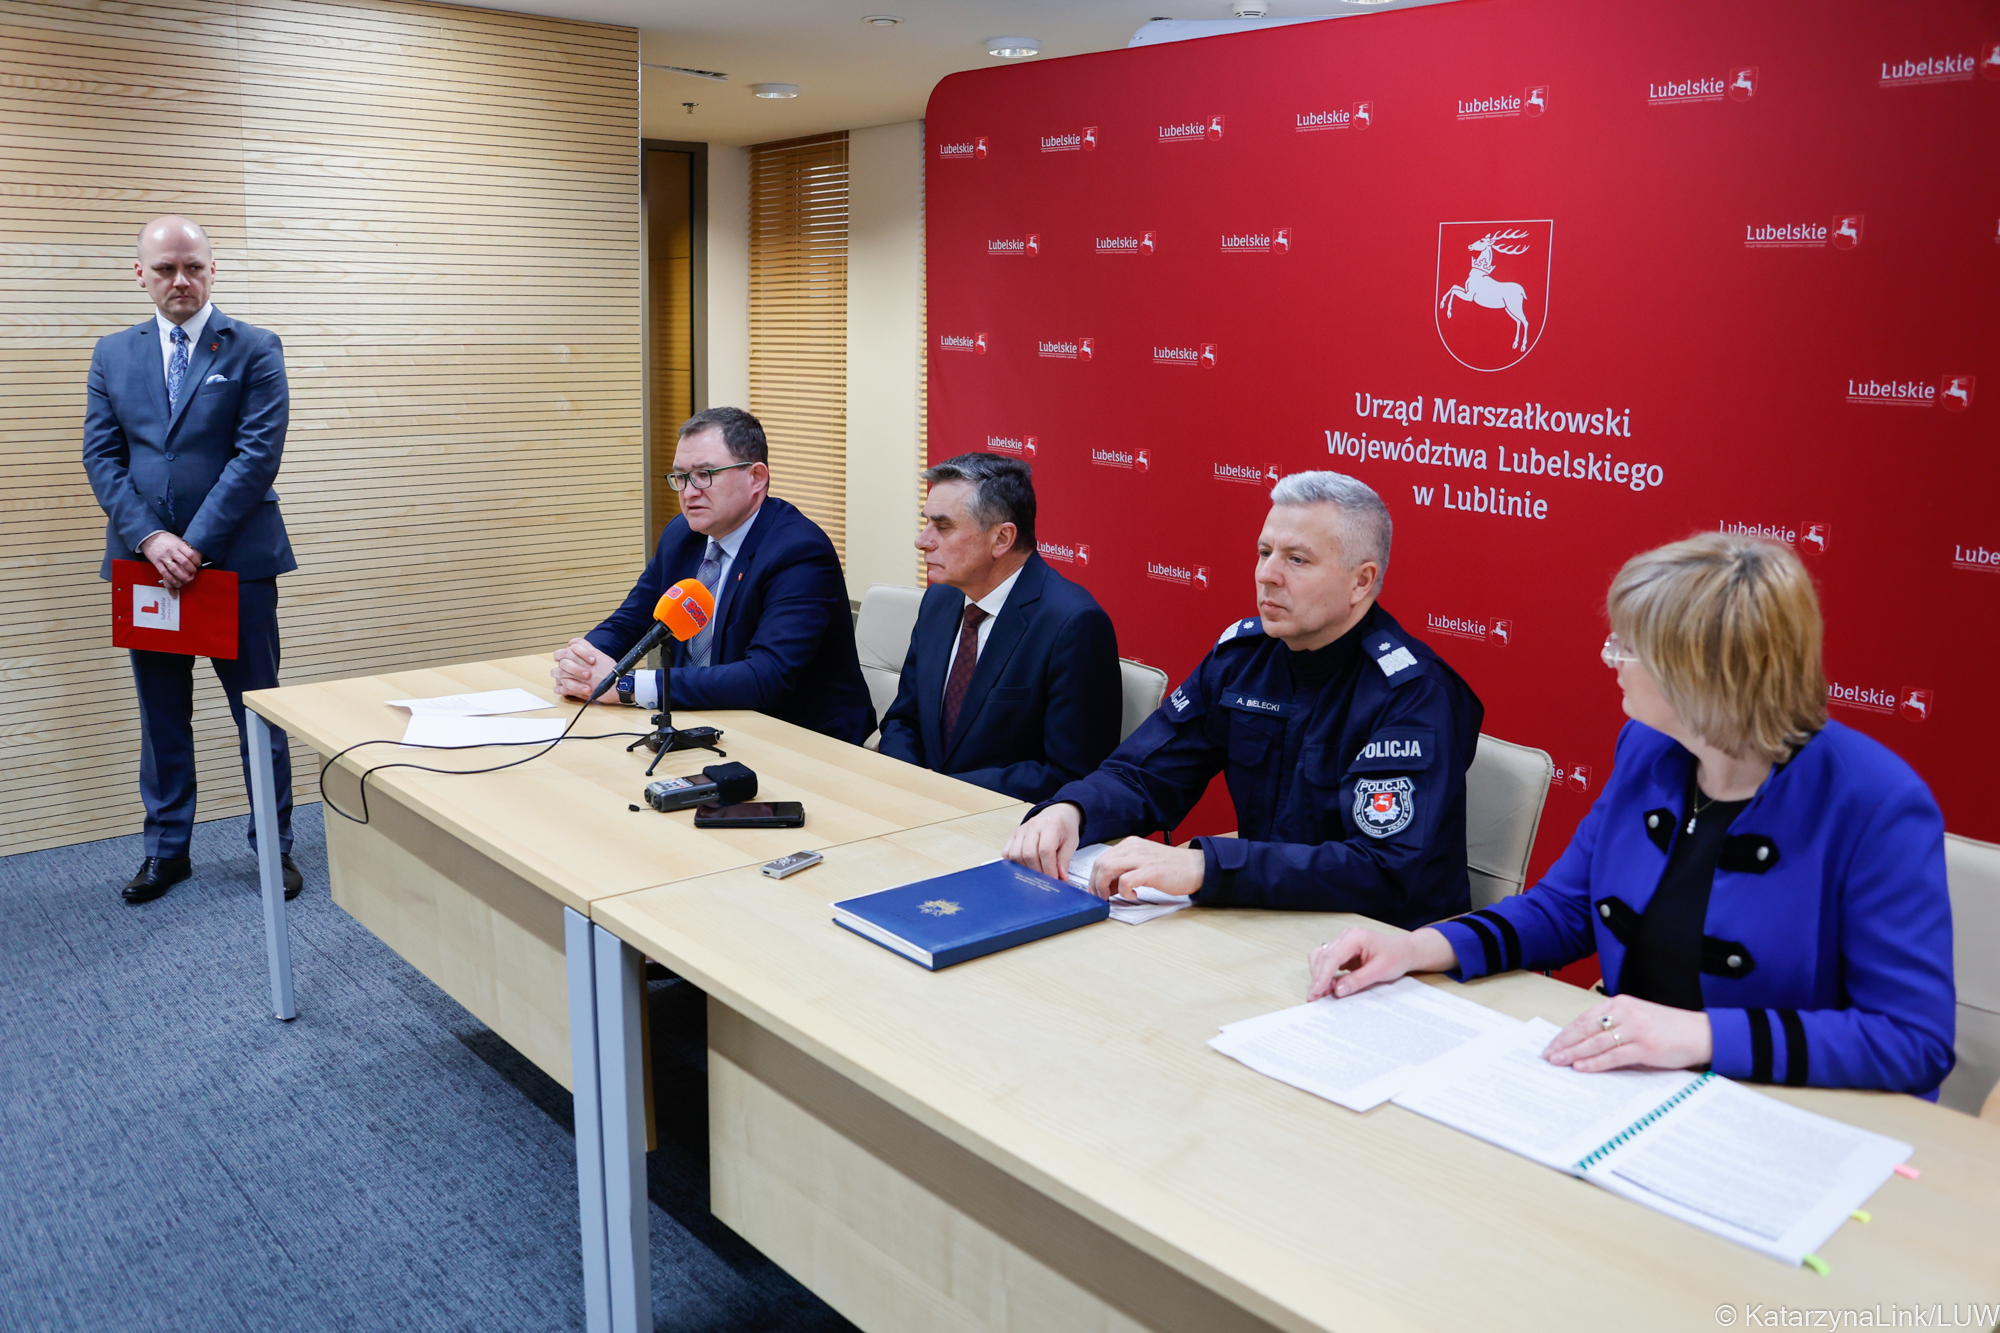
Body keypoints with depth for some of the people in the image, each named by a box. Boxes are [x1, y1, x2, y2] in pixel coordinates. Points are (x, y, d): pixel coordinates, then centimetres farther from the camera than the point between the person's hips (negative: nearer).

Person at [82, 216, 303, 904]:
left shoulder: (255, 349, -2)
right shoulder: (113, 355, 9)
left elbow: (258, 453, -10)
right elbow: (101, 456, 4)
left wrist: (197, 542, -16)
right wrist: (150, 538, -12)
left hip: (236, 558, -3)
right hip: (145, 559, 4)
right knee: (161, 716, 12)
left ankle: (274, 846, 17)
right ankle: (166, 850, 25)